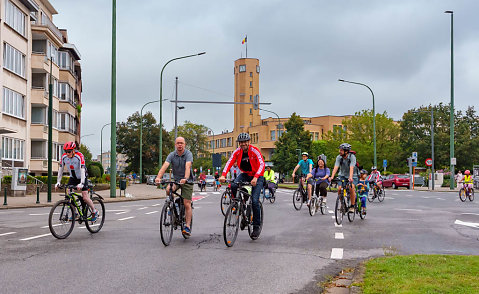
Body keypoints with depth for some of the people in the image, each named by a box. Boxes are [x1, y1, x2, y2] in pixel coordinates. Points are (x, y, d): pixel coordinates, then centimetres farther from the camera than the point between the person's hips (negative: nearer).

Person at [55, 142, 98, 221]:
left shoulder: (79, 156, -29)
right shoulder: (64, 157, -14)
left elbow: (82, 170, -35)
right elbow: (60, 170, -7)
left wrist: (81, 183, -44)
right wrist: (58, 182, -12)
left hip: (82, 177, -5)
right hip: (73, 177, 5)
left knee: (85, 197, -12)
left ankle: (94, 212, 11)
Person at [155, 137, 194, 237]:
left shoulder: (188, 154, -14)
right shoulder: (172, 155, -6)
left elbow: (187, 167, -30)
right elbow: (165, 166, -21)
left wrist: (185, 179, -49)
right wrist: (158, 177, -39)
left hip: (187, 181, -3)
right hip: (176, 180, 3)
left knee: (187, 204, -10)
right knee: (168, 189, -29)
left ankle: (187, 227, -5)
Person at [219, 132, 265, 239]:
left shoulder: (255, 151, -19)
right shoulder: (237, 152, -7)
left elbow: (262, 164, -30)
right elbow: (229, 162, -16)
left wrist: (255, 177, -45)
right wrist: (223, 175, -33)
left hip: (257, 176, -4)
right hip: (245, 174, 4)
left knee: (254, 201, -16)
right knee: (233, 186, -28)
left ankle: (256, 227, -3)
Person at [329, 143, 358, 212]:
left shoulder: (352, 157, -22)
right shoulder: (339, 157, -13)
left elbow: (351, 168, -34)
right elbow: (336, 167, -23)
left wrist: (350, 177, -48)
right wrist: (332, 177, -38)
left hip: (353, 176, -3)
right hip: (342, 175, 3)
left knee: (351, 188, -27)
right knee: (339, 189, -18)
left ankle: (352, 206, -14)